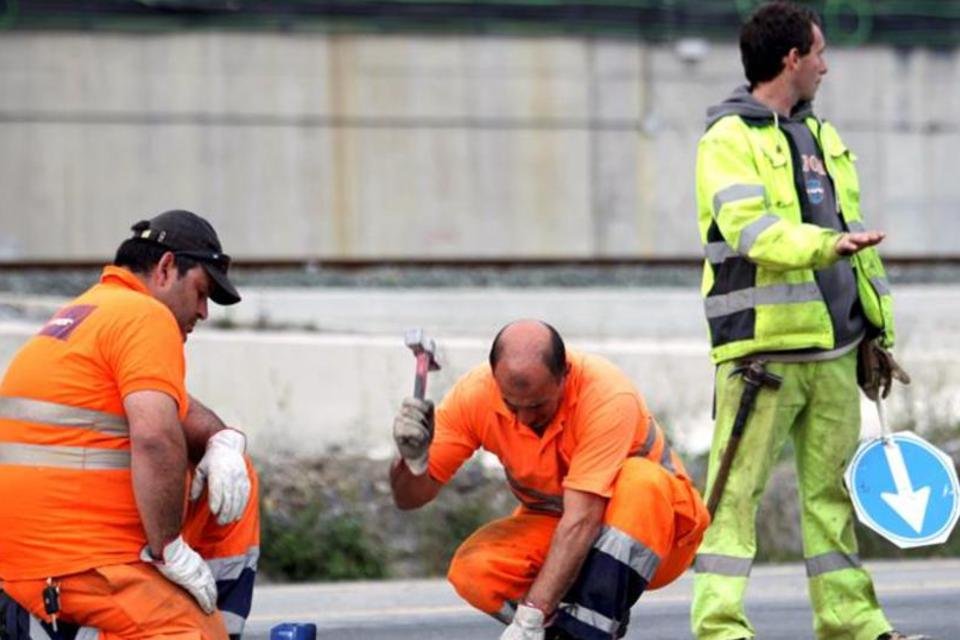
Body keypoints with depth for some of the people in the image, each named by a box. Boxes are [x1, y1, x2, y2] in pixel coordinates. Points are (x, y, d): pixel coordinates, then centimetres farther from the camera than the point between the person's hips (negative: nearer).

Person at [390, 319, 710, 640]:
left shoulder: (608, 395, -31)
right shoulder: (475, 395, -18)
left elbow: (581, 520, -36)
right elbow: (410, 496, -14)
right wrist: (413, 457, -38)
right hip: (548, 526, 3)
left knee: (640, 481, -37)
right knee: (471, 568, -26)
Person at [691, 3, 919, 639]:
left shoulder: (823, 136, 20)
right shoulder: (729, 139, -6)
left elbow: (853, 229, 24)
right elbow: (748, 228, -21)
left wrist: (878, 324, 19)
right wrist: (825, 245, -36)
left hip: (834, 347, 8)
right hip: (763, 345, -7)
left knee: (832, 487, 11)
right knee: (737, 491, -8)